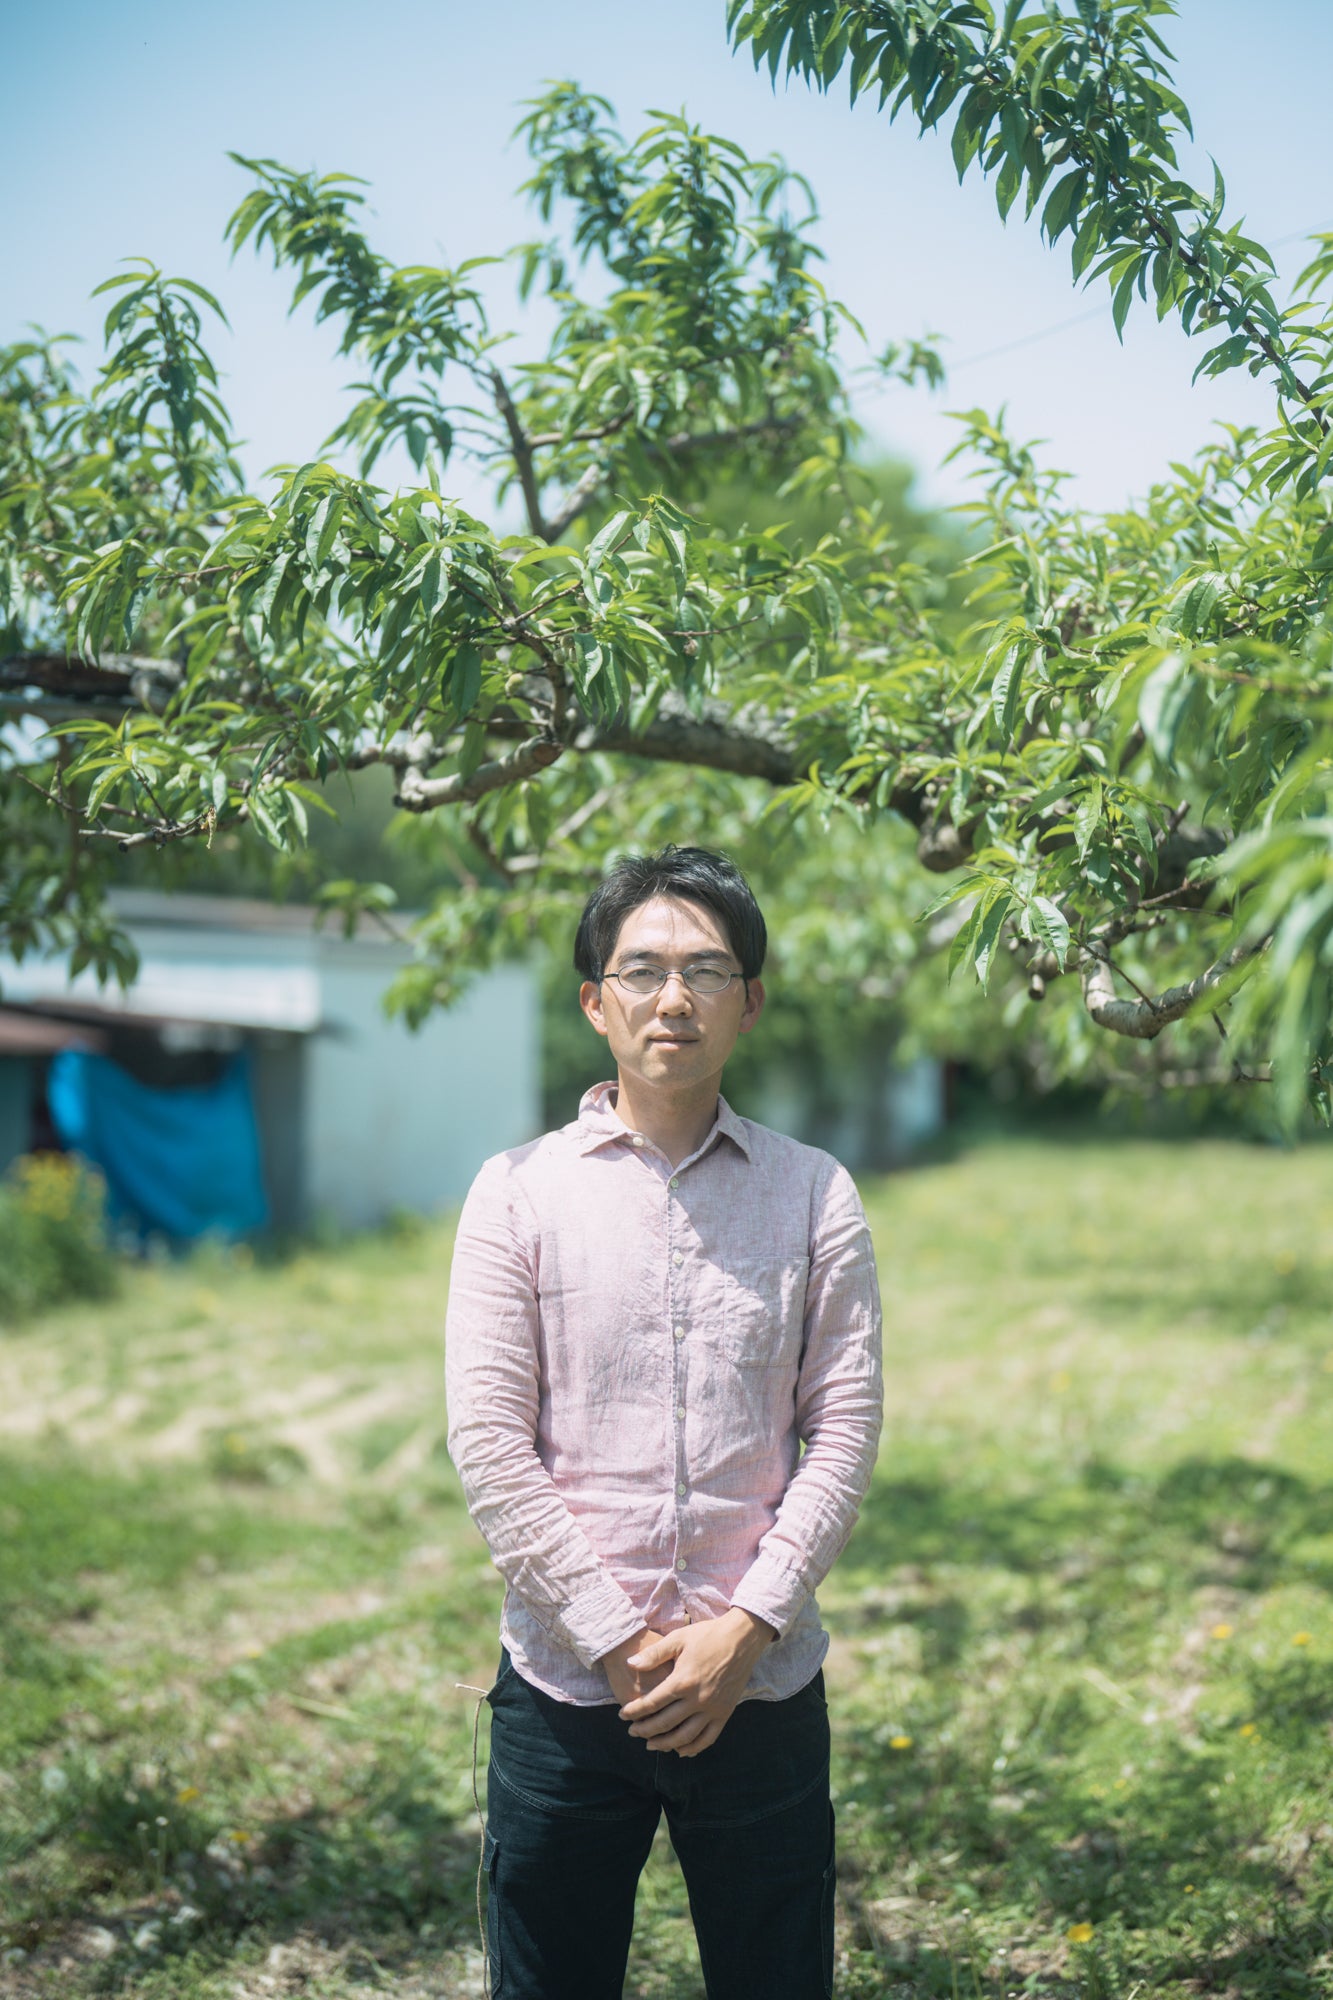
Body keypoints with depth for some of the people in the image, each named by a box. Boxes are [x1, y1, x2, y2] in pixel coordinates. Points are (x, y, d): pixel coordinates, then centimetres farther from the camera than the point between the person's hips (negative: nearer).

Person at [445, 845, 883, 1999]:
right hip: (565, 1683, 0)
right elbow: (488, 1444, -5)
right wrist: (618, 1641, -10)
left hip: (760, 1684, 1)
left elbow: (845, 1432, -1)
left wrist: (744, 1631, -10)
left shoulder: (815, 1195, 3)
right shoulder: (519, 1192, 0)